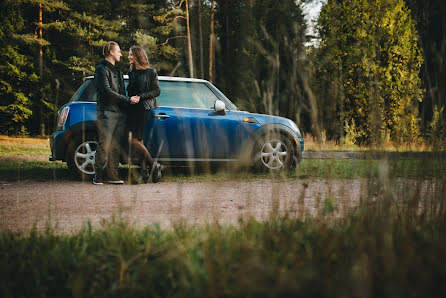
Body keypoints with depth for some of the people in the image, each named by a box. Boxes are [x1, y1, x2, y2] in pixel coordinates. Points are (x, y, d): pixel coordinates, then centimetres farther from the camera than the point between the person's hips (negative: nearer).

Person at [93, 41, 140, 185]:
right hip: (107, 112, -7)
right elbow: (107, 91, -13)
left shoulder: (117, 70, 24)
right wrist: (128, 100, -12)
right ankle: (98, 175, -4)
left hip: (120, 113, 7)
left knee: (116, 146, 4)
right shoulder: (101, 69, -2)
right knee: (105, 145, -10)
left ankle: (113, 175, 6)